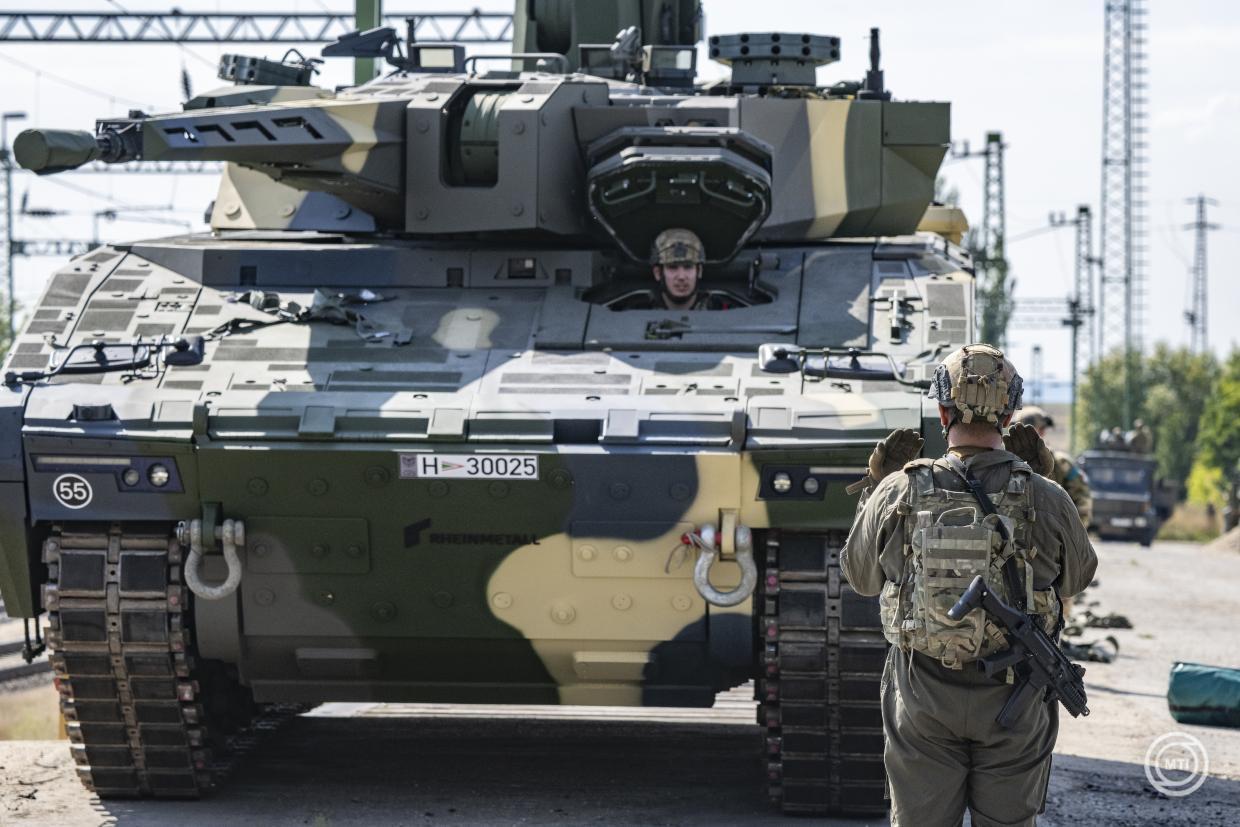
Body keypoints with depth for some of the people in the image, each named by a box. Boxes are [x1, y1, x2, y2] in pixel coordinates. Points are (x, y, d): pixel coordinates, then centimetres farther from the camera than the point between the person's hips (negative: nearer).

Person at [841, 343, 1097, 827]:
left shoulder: (897, 493, -8)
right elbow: (1077, 577, 10)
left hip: (922, 696, 1)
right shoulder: (1044, 500, -9)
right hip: (1012, 697, -1)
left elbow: (859, 577, 8)